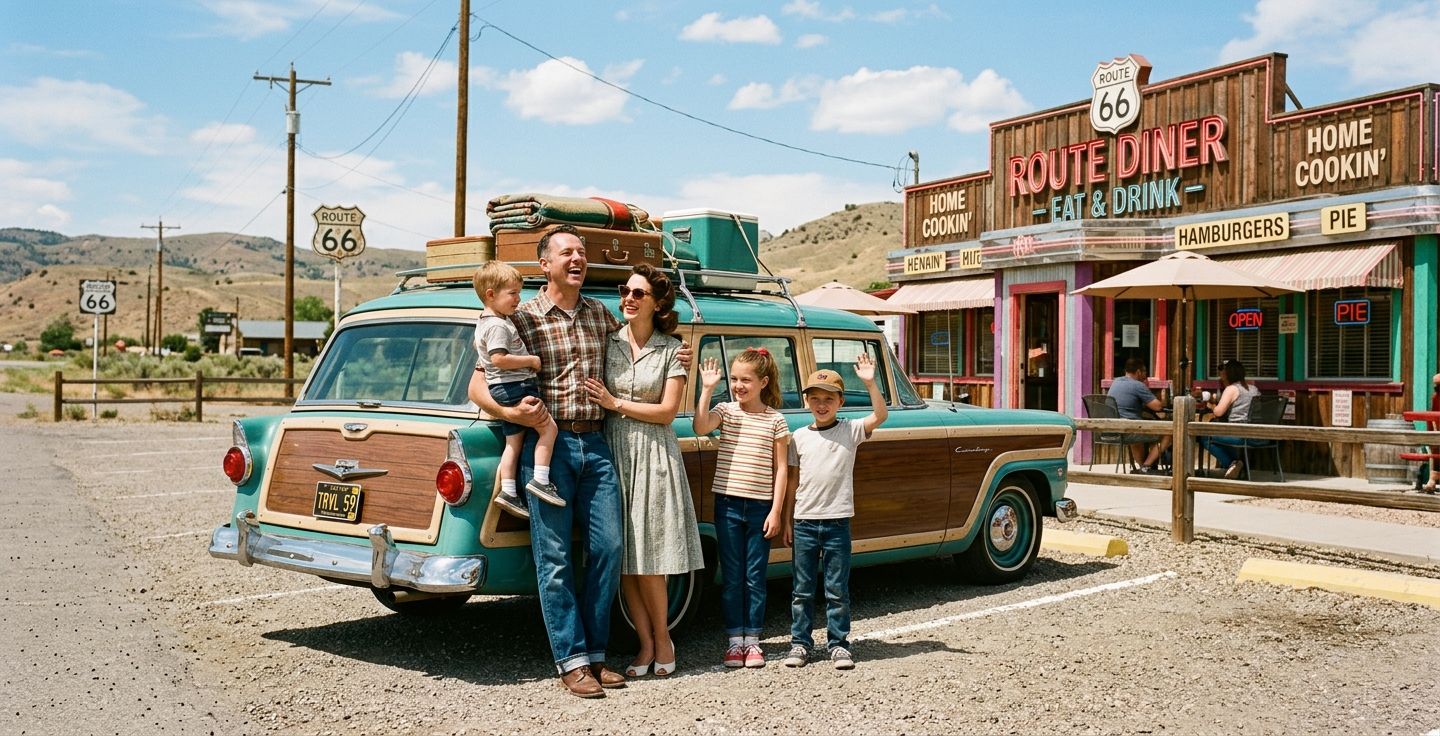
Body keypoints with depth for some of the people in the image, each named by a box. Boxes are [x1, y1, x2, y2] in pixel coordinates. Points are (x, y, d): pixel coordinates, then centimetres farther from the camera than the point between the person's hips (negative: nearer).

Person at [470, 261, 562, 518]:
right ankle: (540, 480, -11)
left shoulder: (484, 322, 17)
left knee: (513, 441, 11)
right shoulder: (498, 326, -17)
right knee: (548, 427, -10)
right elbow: (499, 358, -28)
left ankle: (508, 492, 11)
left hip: (504, 390, 10)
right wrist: (531, 360, -19)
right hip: (514, 387, -10)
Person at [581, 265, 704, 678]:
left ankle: (662, 639, 17)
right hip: (613, 452, 3)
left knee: (648, 559, -2)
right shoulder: (608, 342, 6)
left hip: (654, 456, -3)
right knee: (622, 559, 3)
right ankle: (646, 645, 14)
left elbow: (666, 412, -6)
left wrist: (615, 403, -9)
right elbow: (592, 395, 12)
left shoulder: (672, 350, -1)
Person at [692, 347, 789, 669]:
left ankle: (752, 640, 16)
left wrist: (776, 511, -5)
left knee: (755, 577, 7)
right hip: (728, 505, 1)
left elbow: (780, 468, 0)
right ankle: (734, 640, 14)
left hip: (760, 507, 0)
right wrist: (707, 389, -22)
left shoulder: (775, 420, 0)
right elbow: (700, 427, -20)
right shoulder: (725, 411, 1)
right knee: (732, 577, 6)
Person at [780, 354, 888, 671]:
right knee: (802, 590, 8)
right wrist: (787, 520, 7)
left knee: (837, 590, 5)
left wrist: (869, 382, -27)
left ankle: (838, 643, 15)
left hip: (837, 521, -2)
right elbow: (793, 480, 9)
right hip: (804, 522, 2)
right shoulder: (800, 437, 5)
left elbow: (880, 415, -15)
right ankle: (800, 642, 17)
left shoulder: (851, 431, 0)